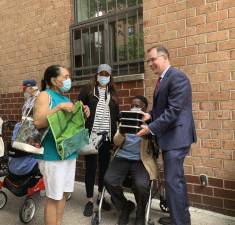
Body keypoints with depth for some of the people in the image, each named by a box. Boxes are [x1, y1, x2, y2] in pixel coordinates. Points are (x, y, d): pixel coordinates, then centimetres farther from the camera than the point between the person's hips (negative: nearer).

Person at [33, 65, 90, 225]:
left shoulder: (65, 98, 16)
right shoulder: (45, 95, -7)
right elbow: (38, 122, -21)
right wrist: (59, 107, -24)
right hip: (53, 154, -8)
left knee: (63, 194, 16)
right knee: (53, 198, 0)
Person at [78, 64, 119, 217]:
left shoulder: (113, 94, 13)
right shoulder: (87, 90, 3)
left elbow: (116, 115, 14)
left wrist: (116, 135, 5)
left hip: (107, 136, 3)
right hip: (91, 135, -3)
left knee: (104, 166, 10)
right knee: (91, 167, 3)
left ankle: (101, 197, 27)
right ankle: (90, 201, 15)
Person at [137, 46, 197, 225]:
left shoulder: (177, 77, -15)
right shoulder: (163, 79, 15)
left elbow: (174, 110, -22)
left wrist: (151, 128, -20)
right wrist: (150, 115, 0)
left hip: (176, 136, -10)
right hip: (169, 136, 10)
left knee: (173, 180, -5)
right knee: (176, 179, 18)